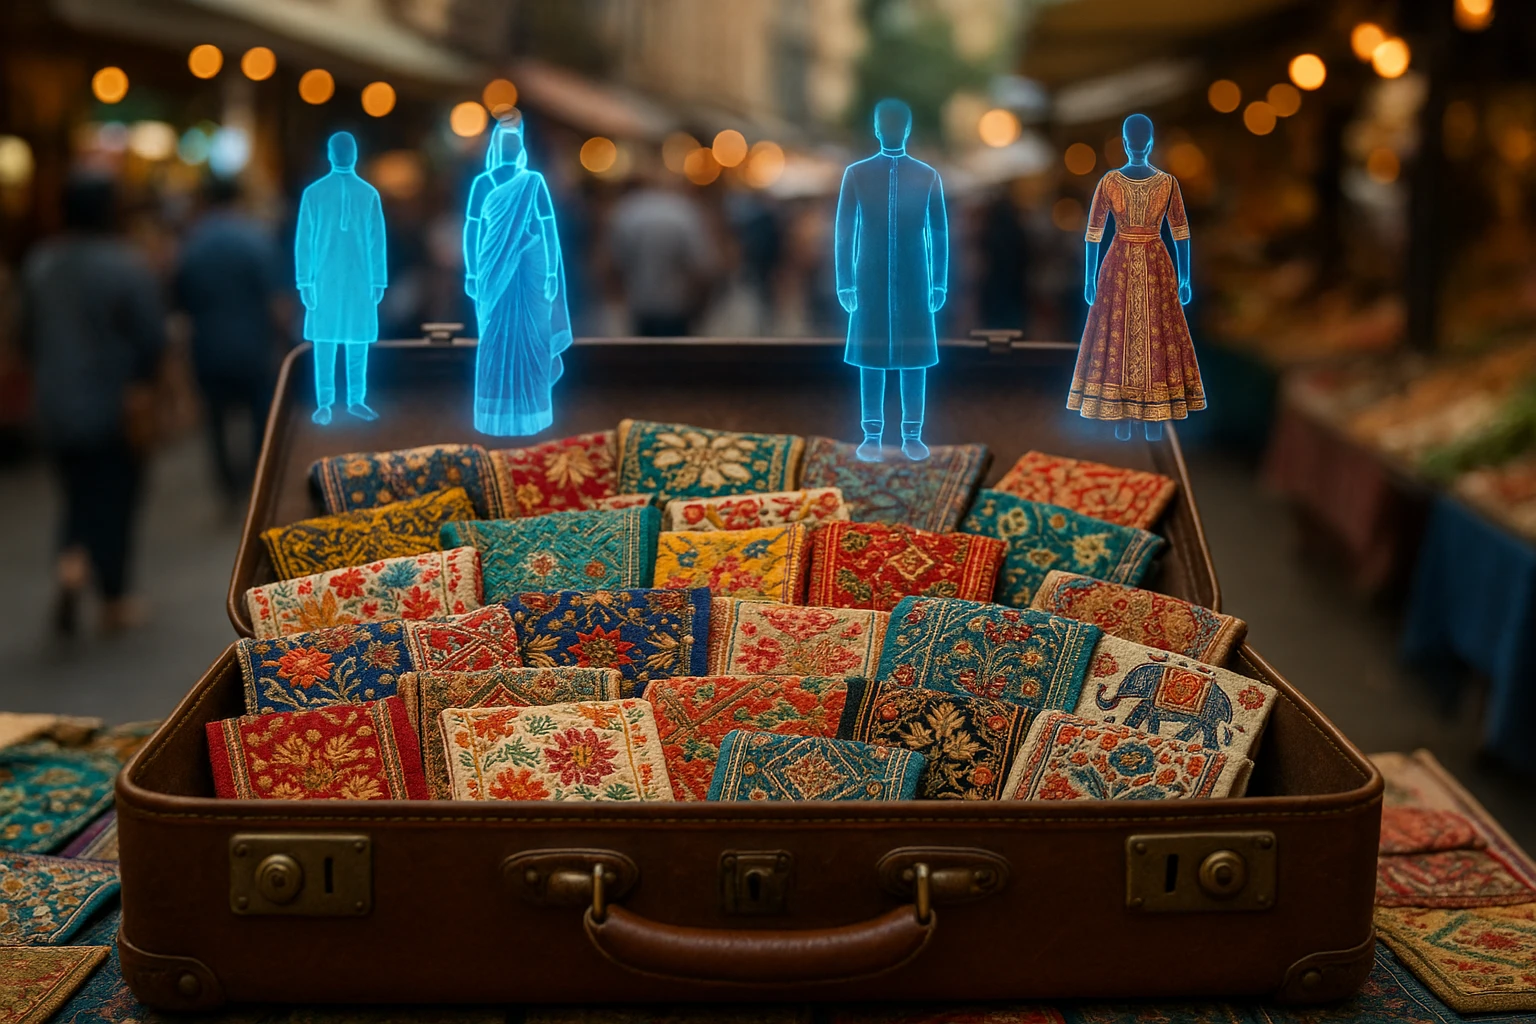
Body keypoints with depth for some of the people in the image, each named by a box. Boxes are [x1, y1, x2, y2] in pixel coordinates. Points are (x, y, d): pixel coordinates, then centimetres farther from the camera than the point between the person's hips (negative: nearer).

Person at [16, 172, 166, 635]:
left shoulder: (39, 264, 1)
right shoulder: (127, 266, -14)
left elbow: (28, 335, 8)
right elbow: (150, 338, -15)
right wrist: (140, 385, -1)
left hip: (56, 407, 4)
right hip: (114, 407, -4)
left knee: (79, 496, 17)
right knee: (114, 501, 8)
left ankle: (72, 563, -10)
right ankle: (114, 602, 13)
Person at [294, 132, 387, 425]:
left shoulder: (313, 193, 1)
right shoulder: (369, 193, -1)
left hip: (325, 278, 0)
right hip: (359, 279, 0)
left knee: (325, 340, 3)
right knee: (357, 340, 4)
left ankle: (325, 404, 4)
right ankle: (355, 400, 6)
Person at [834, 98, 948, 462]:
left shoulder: (928, 177, 4)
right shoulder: (856, 174, 2)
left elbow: (939, 233, 5)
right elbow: (844, 232, 2)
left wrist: (940, 283, 1)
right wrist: (845, 282, -3)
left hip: (914, 280, 0)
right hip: (870, 280, 0)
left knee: (915, 357, 1)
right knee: (870, 356, 0)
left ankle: (912, 436, 6)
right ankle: (872, 435, 5)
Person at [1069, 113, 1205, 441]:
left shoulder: (1109, 182, -7)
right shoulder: (1168, 182, -6)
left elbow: (1093, 234, -4)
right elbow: (1181, 234, -1)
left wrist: (1089, 278, 5)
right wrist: (1185, 279, 7)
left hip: (1119, 266, 0)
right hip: (1156, 267, 0)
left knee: (1116, 338, 7)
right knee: (1157, 340, 7)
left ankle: (1121, 424, 9)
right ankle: (1154, 426, 9)